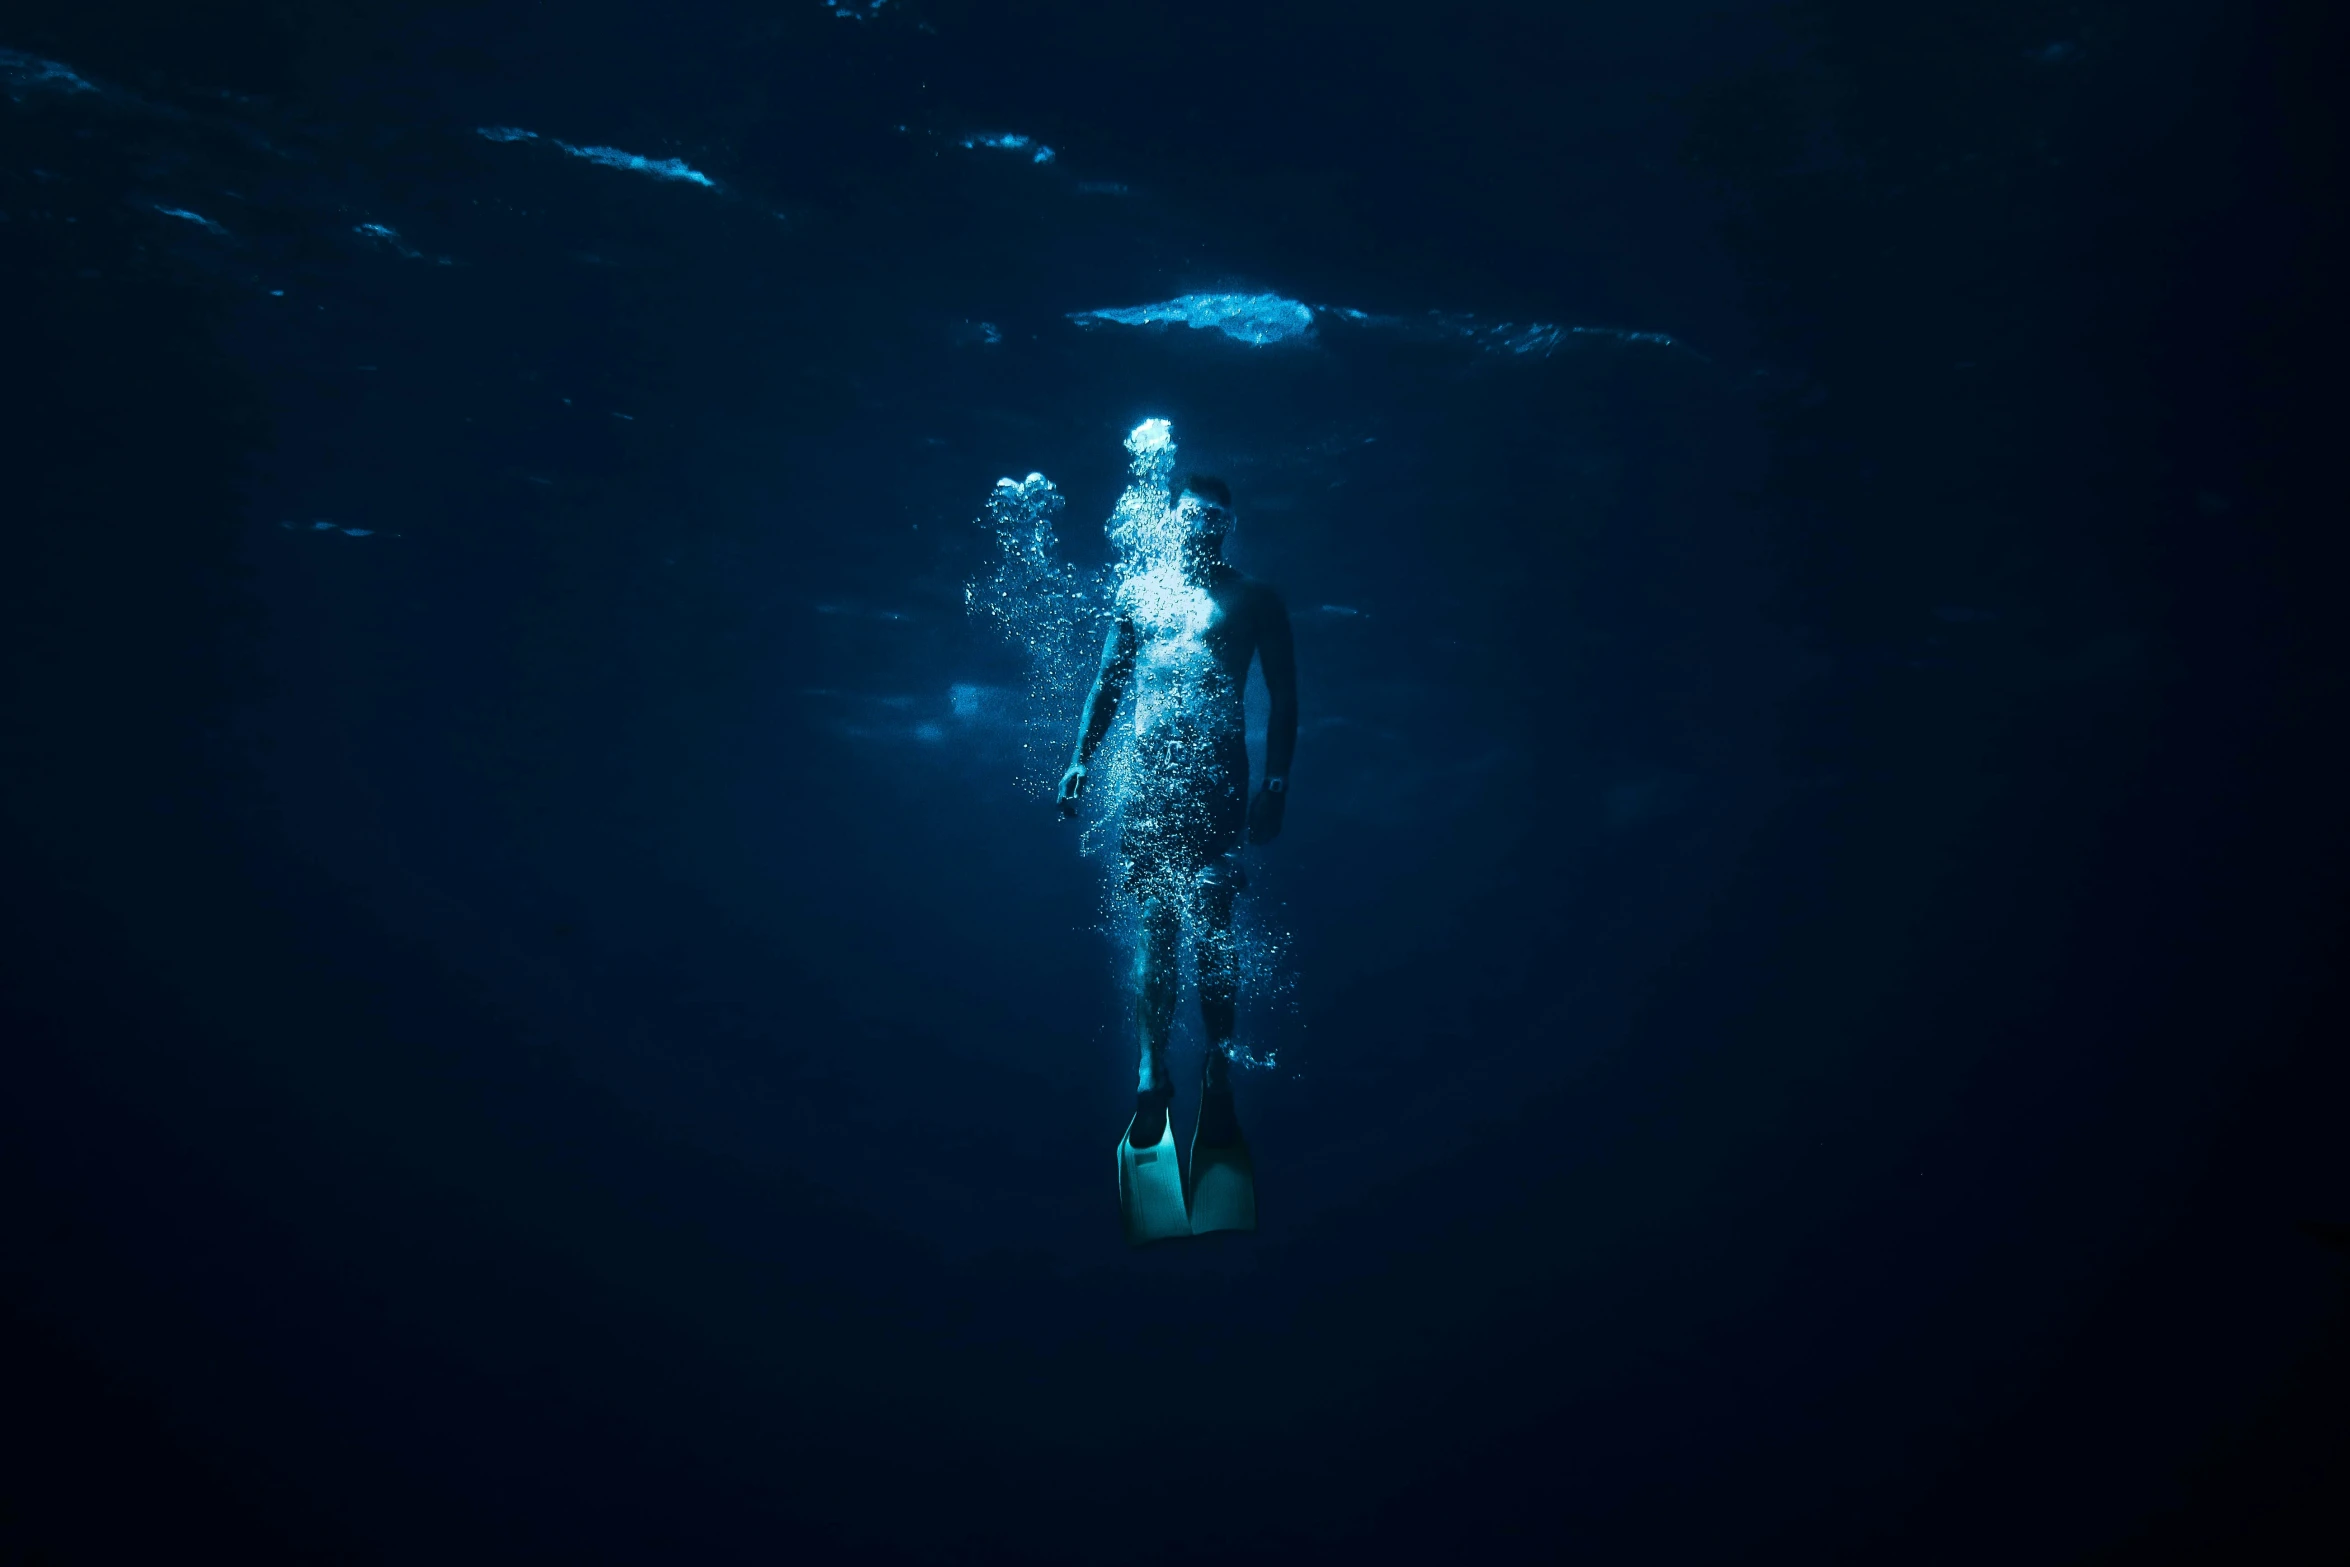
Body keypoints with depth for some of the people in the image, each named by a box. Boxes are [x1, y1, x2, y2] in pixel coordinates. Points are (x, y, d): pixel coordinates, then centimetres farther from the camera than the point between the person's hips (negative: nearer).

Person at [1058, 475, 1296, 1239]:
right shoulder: (1137, 590, 15)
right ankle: (1152, 1070, 10)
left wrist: (1276, 785, -3)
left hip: (1217, 778, -2)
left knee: (1210, 919, -6)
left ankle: (1218, 1073, 2)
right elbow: (1108, 682, 16)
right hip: (1149, 774, 2)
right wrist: (1081, 759, 5)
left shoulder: (1252, 600, 7)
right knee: (1156, 920, 3)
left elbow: (1284, 697, 5)